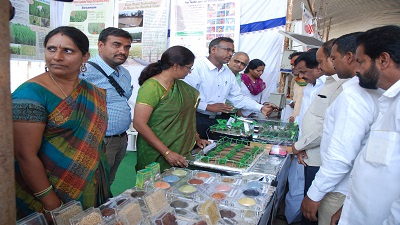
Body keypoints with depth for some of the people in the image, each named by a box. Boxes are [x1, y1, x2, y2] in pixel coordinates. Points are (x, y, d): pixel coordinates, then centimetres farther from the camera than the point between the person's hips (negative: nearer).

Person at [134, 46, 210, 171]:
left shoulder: (180, 85, 7)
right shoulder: (152, 87, -17)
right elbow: (139, 124, -22)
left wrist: (196, 138, 5)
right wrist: (167, 153, -23)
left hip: (181, 151, 7)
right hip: (157, 157, -7)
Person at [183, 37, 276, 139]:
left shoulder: (228, 73, 11)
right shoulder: (197, 67, -12)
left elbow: (238, 98, 14)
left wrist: (261, 108, 3)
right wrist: (208, 107, -21)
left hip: (217, 120, 6)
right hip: (197, 120, -6)